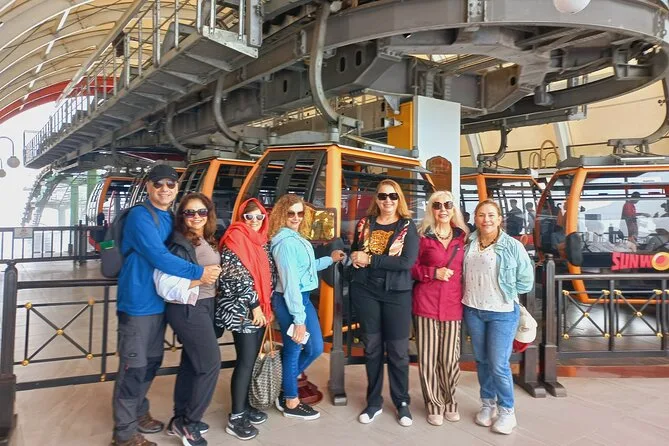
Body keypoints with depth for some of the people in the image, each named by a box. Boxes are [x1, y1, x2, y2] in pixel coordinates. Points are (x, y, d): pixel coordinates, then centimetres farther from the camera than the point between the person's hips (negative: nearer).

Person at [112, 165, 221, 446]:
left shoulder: (170, 219, 11)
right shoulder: (140, 216, -15)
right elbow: (159, 257, -25)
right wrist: (198, 273, -21)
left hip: (159, 302, 9)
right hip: (138, 303, -9)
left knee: (151, 362, 20)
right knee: (133, 366, 0)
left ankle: (139, 413, 38)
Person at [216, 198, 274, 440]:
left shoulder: (262, 242, 14)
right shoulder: (235, 238, -10)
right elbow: (237, 275, -17)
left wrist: (267, 305, 14)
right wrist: (254, 305, -17)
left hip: (260, 308, 8)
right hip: (242, 309, -8)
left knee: (250, 360, 14)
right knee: (246, 361, -6)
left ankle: (244, 405, 26)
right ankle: (236, 418, 5)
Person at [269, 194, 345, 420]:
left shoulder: (297, 238, 10)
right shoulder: (286, 242, -20)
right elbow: (290, 281, -23)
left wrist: (330, 259, 23)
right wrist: (298, 319, -22)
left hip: (303, 298, 10)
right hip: (289, 301, -10)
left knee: (315, 348, 15)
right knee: (293, 350, 6)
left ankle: (286, 387, 32)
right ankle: (290, 402, 26)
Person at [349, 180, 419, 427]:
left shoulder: (408, 227, -3)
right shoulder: (364, 224, 6)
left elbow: (408, 262, -16)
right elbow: (353, 254, 15)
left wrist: (370, 259, -16)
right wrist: (355, 258, -9)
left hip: (397, 294, -2)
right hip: (366, 292, 2)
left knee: (397, 350, 6)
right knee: (372, 347, 11)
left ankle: (402, 403, 25)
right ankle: (373, 402, 26)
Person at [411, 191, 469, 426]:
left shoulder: (463, 236, 8)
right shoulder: (423, 236, 0)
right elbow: (411, 268, 1)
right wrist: (433, 273, -13)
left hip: (453, 304, 2)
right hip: (426, 303, -2)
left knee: (450, 358, 6)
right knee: (428, 357, 3)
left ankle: (450, 402, 30)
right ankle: (434, 405, 23)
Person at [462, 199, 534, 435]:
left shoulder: (513, 246, -10)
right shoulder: (468, 243, 0)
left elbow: (526, 281, -4)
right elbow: (462, 273, 14)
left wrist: (504, 288, -4)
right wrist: (474, 292, 1)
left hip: (502, 312, -4)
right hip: (472, 310, 4)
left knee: (499, 365, -1)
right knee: (481, 361, 15)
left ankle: (507, 411, 21)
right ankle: (487, 404, 34)